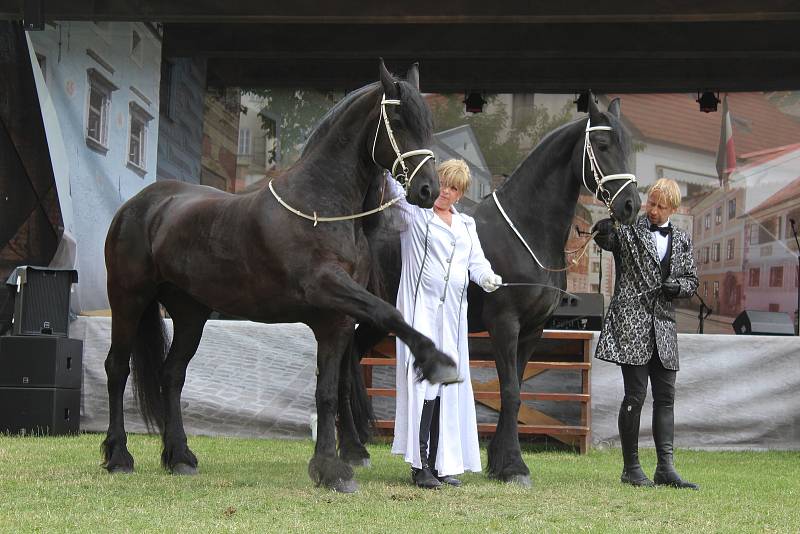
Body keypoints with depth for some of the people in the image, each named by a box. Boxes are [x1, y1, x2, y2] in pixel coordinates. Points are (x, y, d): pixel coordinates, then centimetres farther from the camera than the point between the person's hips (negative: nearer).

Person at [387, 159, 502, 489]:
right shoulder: (414, 215, 4)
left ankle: (443, 464, 12)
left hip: (453, 313, 6)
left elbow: (477, 262, 9)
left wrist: (489, 278, -11)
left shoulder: (466, 225, 19)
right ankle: (420, 465, -10)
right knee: (424, 382, -13)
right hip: (421, 309, -6)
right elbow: (394, 189, -9)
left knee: (449, 386, 6)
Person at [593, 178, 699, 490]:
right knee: (635, 395, -5)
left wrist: (677, 286, -5)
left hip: (663, 324, 5)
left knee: (665, 397, 3)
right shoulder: (628, 229, 1)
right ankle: (631, 467, 3)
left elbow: (692, 281, 17)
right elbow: (604, 239, -17)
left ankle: (665, 468, 6)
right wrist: (608, 222, -37)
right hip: (631, 323, -5)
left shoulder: (681, 240, 15)